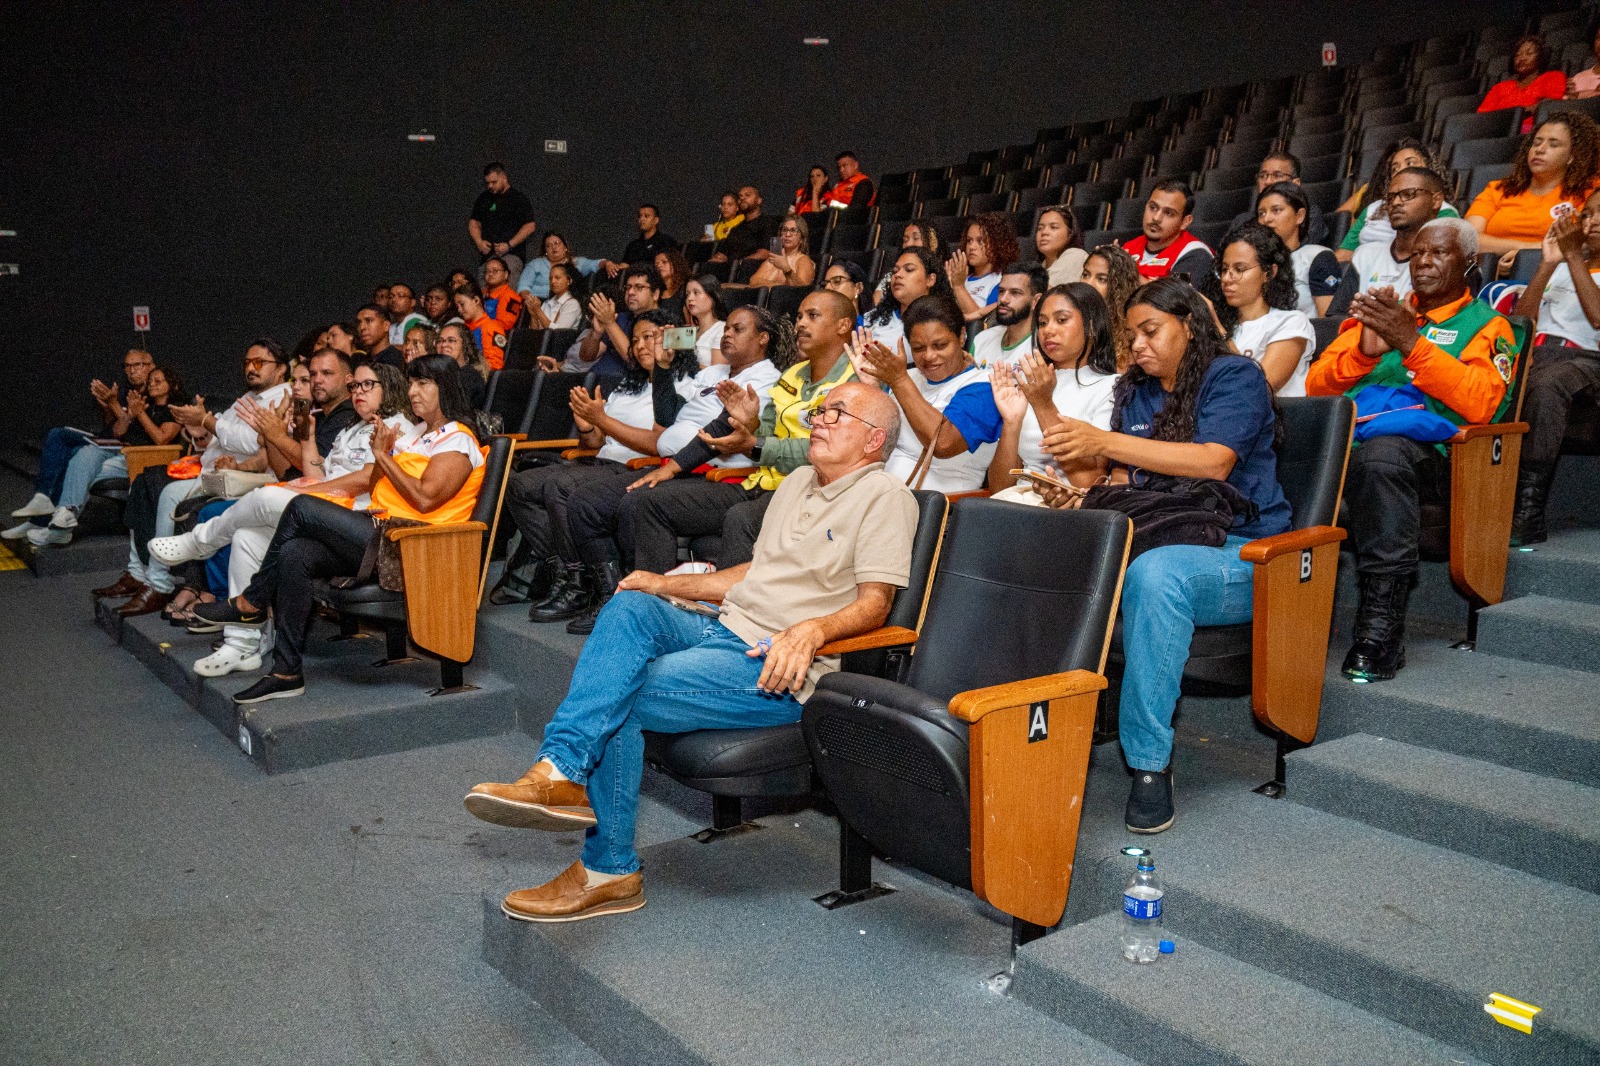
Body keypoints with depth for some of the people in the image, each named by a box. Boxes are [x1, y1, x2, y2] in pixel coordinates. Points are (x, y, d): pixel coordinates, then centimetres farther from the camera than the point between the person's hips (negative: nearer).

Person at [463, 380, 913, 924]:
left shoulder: (884, 497, -1)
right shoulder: (798, 482, 24)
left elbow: (874, 602, -10)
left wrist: (812, 629, -28)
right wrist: (668, 584, 20)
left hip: (779, 671, -8)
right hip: (725, 631, 8)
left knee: (619, 697, -21)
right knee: (630, 605, -21)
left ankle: (608, 870, -16)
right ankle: (561, 772, -30)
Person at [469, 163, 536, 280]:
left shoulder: (518, 198, 0)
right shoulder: (483, 199, 18)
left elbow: (530, 226, -7)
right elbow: (474, 222, 22)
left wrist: (509, 245, -14)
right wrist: (479, 242, 1)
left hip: (511, 254, -6)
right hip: (487, 255, 6)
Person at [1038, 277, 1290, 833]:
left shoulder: (1234, 375, 1)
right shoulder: (1135, 391, 21)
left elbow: (1215, 461, -17)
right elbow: (1123, 483, 15)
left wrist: (1107, 442, -23)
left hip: (1238, 553, -5)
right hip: (1155, 544, 5)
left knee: (1154, 573, -40)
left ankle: (1150, 760, -31)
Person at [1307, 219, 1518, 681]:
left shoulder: (1487, 325, 17)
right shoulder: (1383, 311, 28)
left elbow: (1479, 403, -5)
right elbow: (1316, 386, 15)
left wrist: (1412, 343, -12)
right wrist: (1364, 350, -4)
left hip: (1421, 446, -3)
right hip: (1345, 432, 3)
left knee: (1381, 454, -40)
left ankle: (1380, 632, -36)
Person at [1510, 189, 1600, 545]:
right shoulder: (1561, 266, 29)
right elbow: (1521, 319, 14)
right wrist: (1547, 264, 6)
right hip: (1538, 348, 3)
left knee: (1545, 384, -39)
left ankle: (1528, 515, -42)